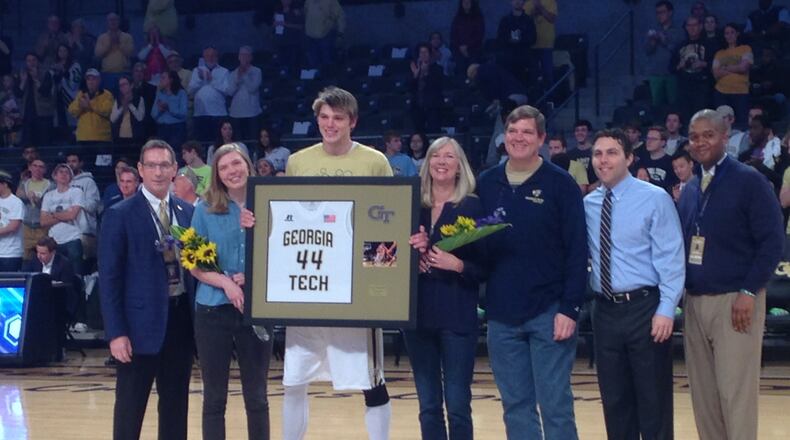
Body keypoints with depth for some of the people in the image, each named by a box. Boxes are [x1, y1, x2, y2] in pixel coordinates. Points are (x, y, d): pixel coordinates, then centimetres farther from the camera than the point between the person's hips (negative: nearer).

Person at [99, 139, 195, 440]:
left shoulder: (188, 212, 8)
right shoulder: (120, 216, -6)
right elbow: (109, 278, -7)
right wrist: (116, 333, -13)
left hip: (182, 317, 4)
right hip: (141, 322, -4)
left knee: (176, 402, 12)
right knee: (130, 405, 3)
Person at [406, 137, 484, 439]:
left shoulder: (472, 207, -2)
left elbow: (485, 266, -4)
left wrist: (458, 265, -21)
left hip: (457, 316, -4)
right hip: (418, 313, 4)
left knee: (457, 405, -3)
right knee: (428, 406, 9)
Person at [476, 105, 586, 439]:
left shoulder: (560, 184, -4)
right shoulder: (486, 183, 7)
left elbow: (577, 251, -7)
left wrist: (570, 308, -12)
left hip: (548, 312, -4)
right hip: (501, 314, 4)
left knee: (555, 404, 0)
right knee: (516, 405, 10)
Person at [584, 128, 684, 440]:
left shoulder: (655, 199, -6)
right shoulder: (587, 205, 8)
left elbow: (671, 258, -8)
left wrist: (666, 309, -15)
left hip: (644, 308, -4)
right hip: (605, 310, 5)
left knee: (653, 399, 3)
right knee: (615, 399, 12)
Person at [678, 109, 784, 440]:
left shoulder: (749, 181, -6)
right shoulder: (689, 190, 13)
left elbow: (772, 241, -10)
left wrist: (749, 292, -16)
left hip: (735, 300, -6)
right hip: (694, 301, 6)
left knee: (735, 391, -6)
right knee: (703, 392, 8)